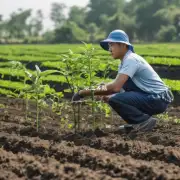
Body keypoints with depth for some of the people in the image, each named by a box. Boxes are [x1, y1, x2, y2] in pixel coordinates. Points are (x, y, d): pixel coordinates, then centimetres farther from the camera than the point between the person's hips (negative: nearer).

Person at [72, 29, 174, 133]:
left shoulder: (131, 60, -18)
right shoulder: (125, 61, 13)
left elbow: (115, 87, -29)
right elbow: (117, 85, 13)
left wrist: (85, 93, -25)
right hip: (149, 96, 10)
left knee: (115, 100, -23)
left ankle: (145, 121, -9)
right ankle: (135, 122, 14)